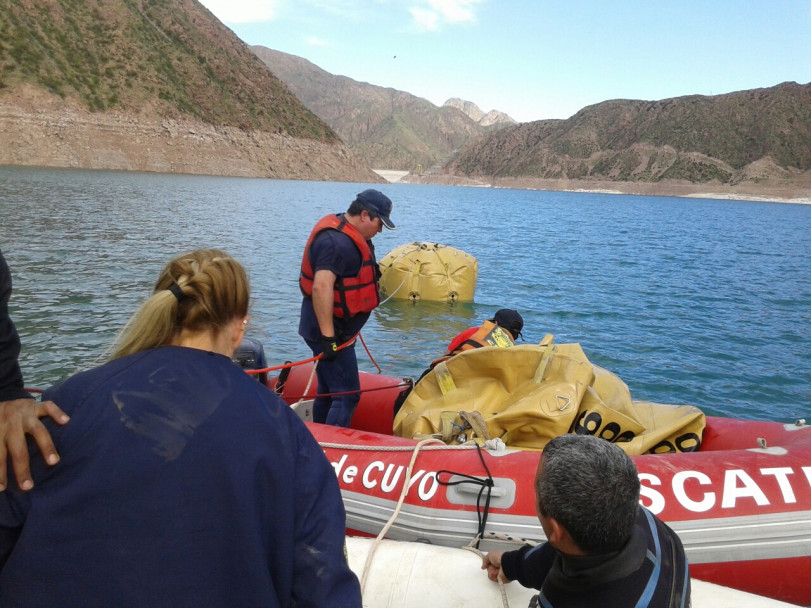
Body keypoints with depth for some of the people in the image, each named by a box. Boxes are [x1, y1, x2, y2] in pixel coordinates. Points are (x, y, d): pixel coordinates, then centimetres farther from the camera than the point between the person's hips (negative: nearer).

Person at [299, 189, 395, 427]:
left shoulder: (347, 234, 11)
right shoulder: (337, 242, -23)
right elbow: (321, 287, -32)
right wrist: (328, 336, -32)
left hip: (335, 329, 11)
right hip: (329, 331, -11)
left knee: (328, 391, 20)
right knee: (347, 395, -9)